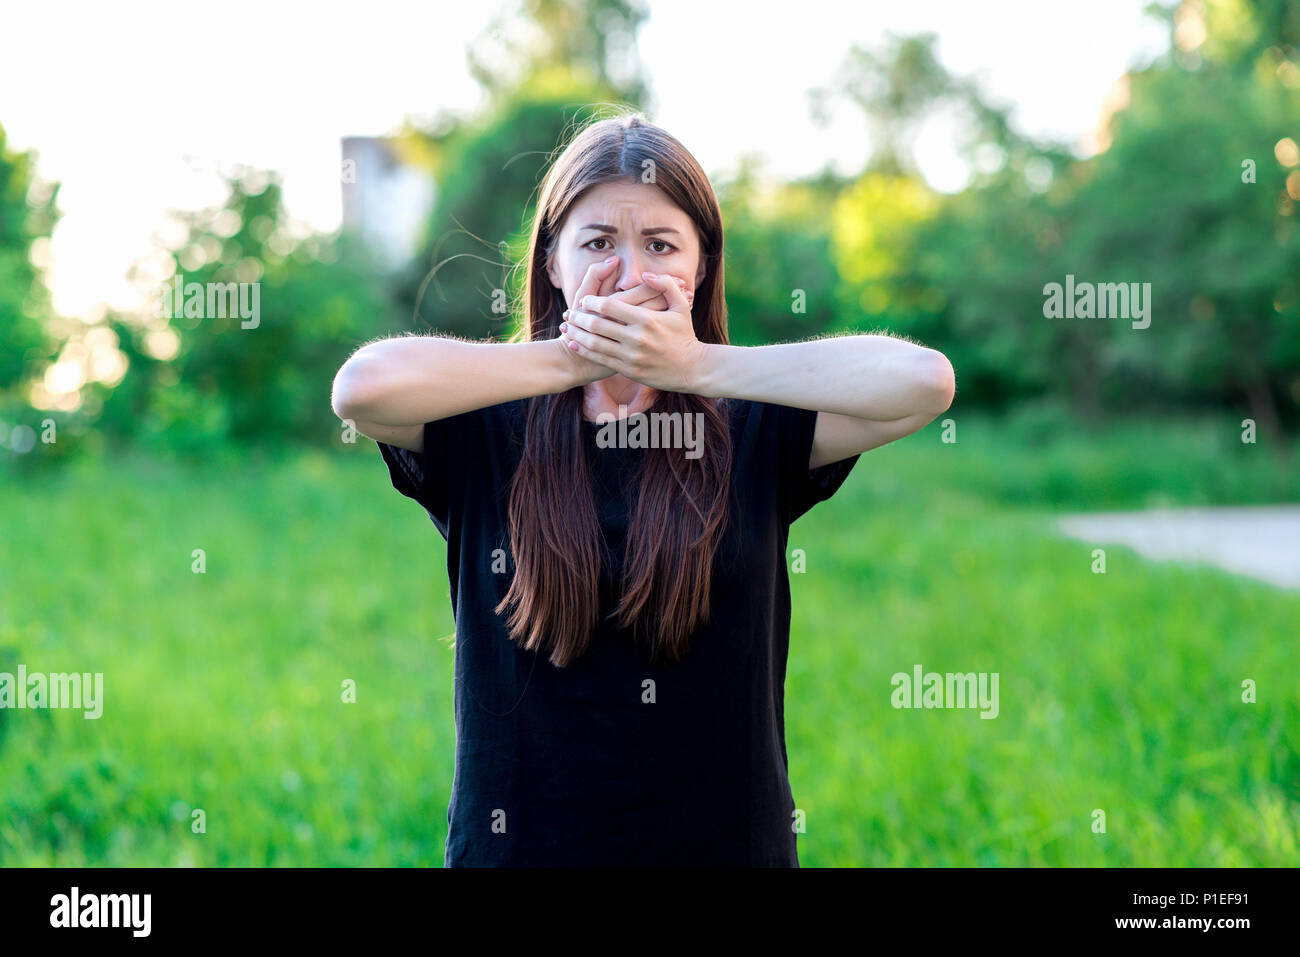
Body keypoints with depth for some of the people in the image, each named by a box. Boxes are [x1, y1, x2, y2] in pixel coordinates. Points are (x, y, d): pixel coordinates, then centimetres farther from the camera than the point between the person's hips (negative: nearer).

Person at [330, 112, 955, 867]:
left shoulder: (753, 432, -4)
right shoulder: (484, 435, -5)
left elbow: (925, 381, -19)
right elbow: (364, 385, -25)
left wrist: (698, 367, -17)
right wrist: (577, 359, -16)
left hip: (727, 840, 1)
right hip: (518, 842, 0)